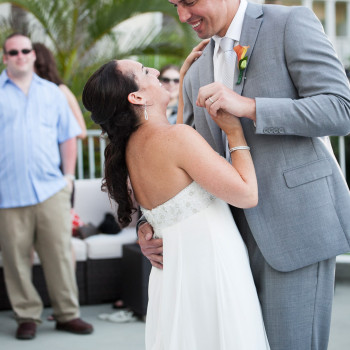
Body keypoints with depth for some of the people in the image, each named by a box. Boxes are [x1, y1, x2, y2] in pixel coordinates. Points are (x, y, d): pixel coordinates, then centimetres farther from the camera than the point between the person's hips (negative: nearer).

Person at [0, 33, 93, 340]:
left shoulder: (52, 92, 15)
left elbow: (68, 136, 17)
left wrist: (69, 175, 9)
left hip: (51, 188, 2)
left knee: (60, 253, 2)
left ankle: (68, 314, 11)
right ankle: (27, 316, 12)